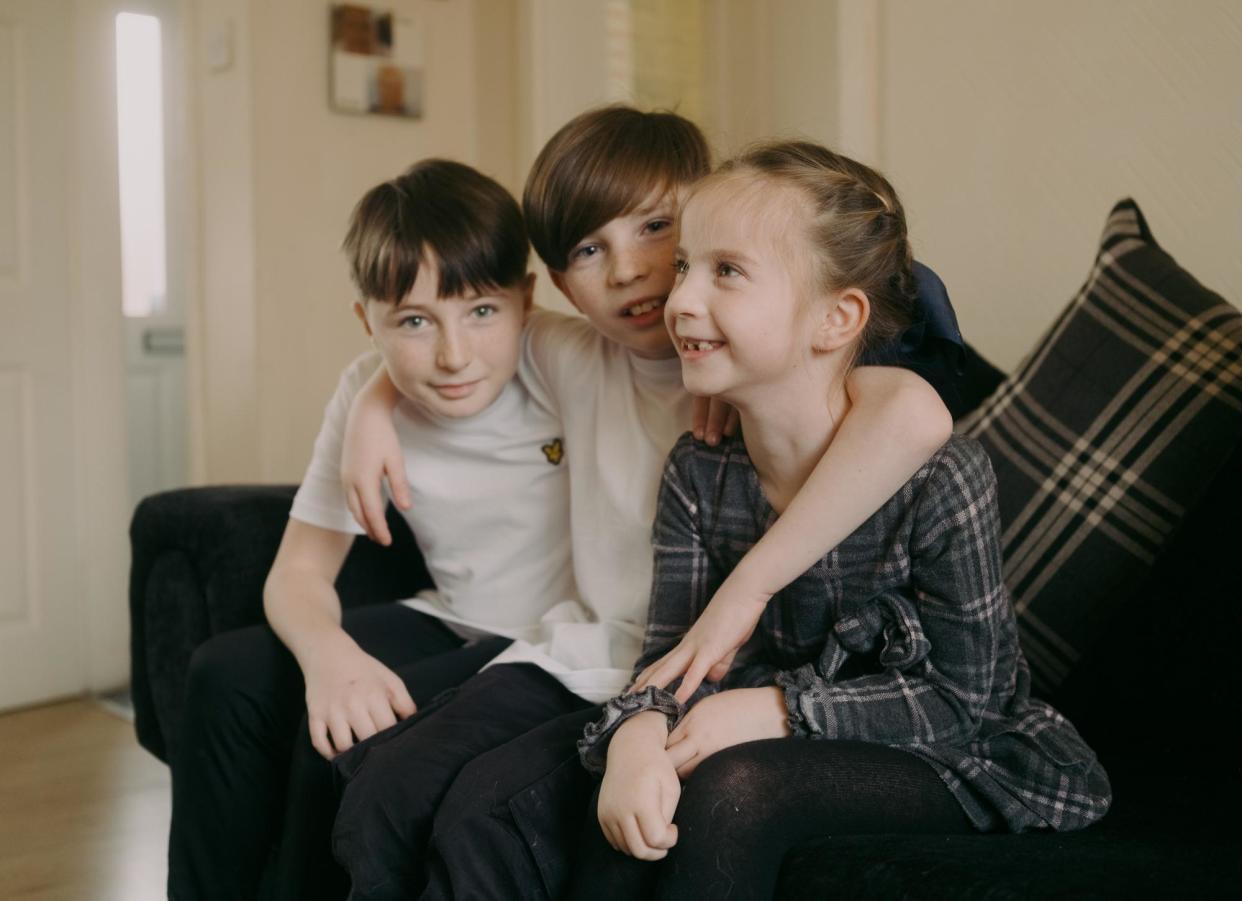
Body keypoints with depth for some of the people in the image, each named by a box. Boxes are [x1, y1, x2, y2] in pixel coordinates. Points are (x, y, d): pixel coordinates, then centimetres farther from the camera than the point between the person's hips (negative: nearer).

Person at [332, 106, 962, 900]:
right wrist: (374, 406, 8)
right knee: (378, 793, -12)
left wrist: (743, 591, -36)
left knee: (485, 816, -25)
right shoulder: (577, 361, 5)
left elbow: (916, 413, -37)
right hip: (579, 660, 6)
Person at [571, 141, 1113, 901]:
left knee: (734, 788, -30)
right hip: (789, 749, 5)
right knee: (642, 802, -25)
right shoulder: (698, 475, -5)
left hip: (960, 759, -4)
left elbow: (962, 698, -17)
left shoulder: (940, 477, -22)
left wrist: (780, 709, -26)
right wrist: (639, 730, -30)